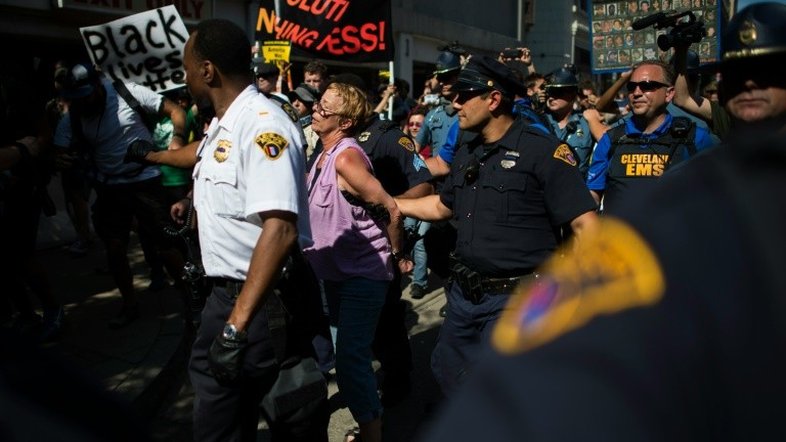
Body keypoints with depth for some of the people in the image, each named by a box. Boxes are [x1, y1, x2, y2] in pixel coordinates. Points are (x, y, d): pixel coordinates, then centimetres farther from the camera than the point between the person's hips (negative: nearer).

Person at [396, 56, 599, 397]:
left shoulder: (542, 150, -15)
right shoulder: (467, 152, 9)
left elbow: (585, 225, -17)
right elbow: (443, 206, 22)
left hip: (515, 301, -7)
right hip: (464, 294, 8)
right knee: (447, 371, 21)